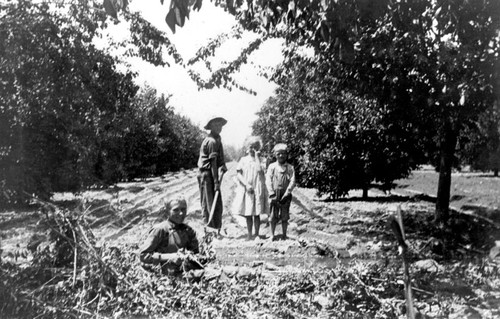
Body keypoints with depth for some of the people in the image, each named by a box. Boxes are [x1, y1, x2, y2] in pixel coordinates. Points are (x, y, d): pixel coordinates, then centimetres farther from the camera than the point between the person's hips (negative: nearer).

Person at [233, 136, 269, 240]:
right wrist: (246, 185, -13)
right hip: (246, 190, 1)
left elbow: (259, 170, -16)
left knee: (256, 214, 2)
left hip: (258, 190, -1)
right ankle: (249, 234, 18)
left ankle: (257, 234, 13)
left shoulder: (261, 160, 5)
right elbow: (238, 174, 0)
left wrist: (257, 156, -8)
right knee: (248, 214, 7)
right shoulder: (243, 160, 6)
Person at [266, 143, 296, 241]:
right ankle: (272, 235, 12)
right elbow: (268, 181, -1)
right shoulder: (272, 166, 4)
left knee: (285, 217, 5)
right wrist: (272, 194, -11)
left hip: (285, 196, 0)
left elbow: (292, 182, -3)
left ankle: (284, 236, 15)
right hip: (274, 195, 0)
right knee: (273, 217, 2)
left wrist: (286, 195, -12)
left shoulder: (290, 168, 4)